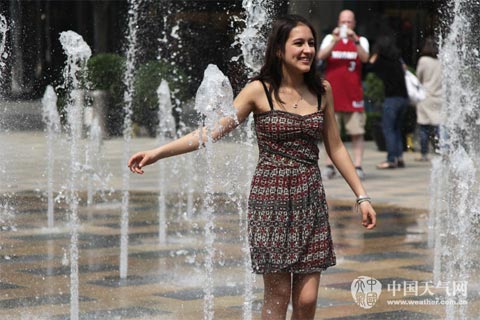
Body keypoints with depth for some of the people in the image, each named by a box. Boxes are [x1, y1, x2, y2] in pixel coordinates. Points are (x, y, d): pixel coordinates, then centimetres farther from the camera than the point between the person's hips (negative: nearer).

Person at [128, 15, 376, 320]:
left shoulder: (322, 91, 6)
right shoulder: (260, 91, -4)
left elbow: (336, 148, 13)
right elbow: (213, 130, -7)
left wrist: (362, 195, 11)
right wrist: (158, 152, -15)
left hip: (310, 200, 3)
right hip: (271, 197, -3)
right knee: (277, 296, -2)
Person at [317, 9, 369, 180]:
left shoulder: (361, 41, 9)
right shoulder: (330, 38, 11)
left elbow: (365, 58, -11)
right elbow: (321, 56, -7)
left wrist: (355, 41, -26)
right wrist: (335, 40, -20)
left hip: (353, 94, -1)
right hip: (332, 92, 1)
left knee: (357, 132, -5)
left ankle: (358, 166, -4)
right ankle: (329, 166, 7)